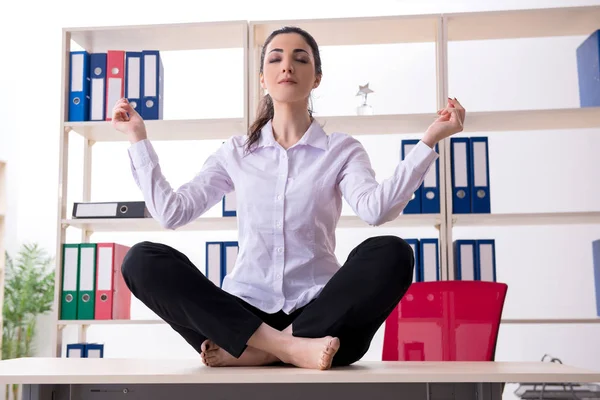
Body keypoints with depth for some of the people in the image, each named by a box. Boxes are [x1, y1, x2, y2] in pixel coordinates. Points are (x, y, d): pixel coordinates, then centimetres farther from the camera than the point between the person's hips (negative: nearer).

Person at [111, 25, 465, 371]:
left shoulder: (343, 150, 7)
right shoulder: (237, 153, 14)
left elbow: (375, 210, -14)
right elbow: (172, 212, 5)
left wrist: (429, 140, -20)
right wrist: (139, 137, 7)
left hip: (319, 316, -1)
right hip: (245, 314, 2)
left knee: (391, 253, -29)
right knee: (143, 259, -21)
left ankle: (254, 351, -27)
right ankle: (288, 347, -29)